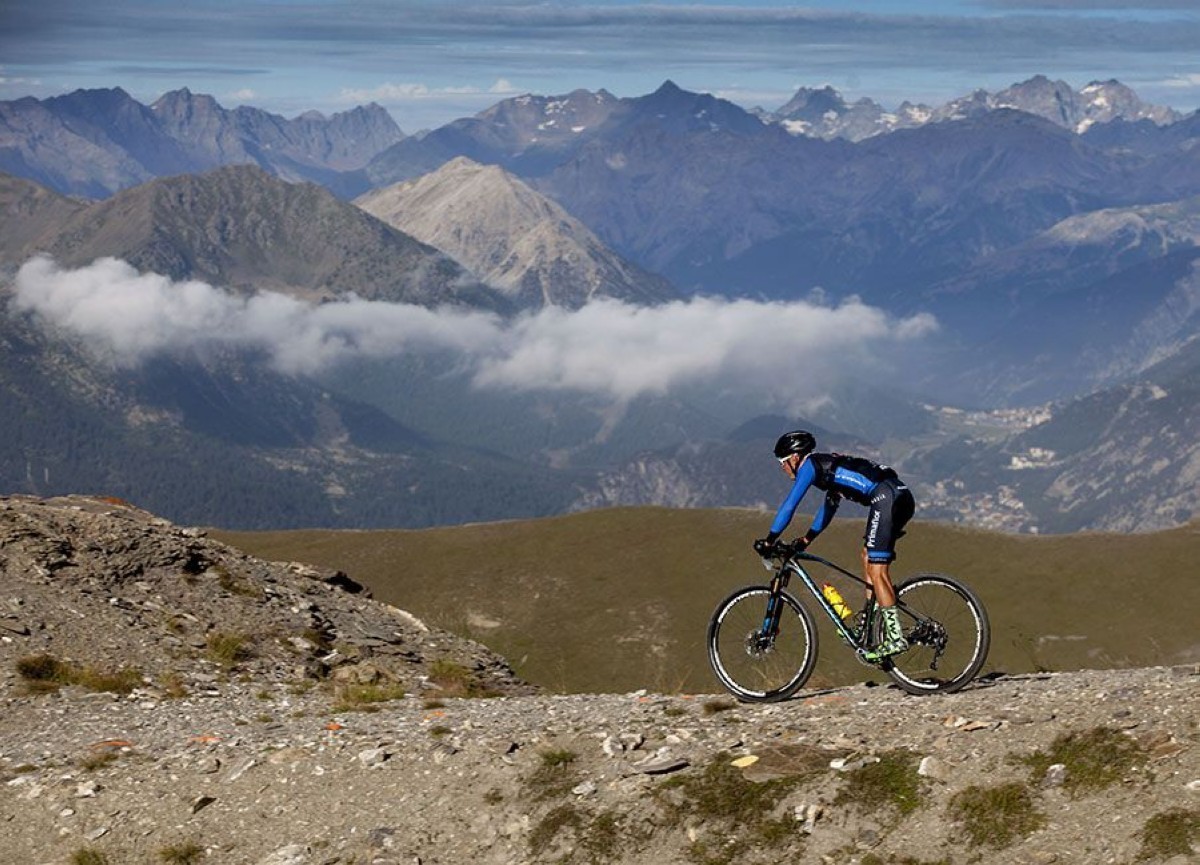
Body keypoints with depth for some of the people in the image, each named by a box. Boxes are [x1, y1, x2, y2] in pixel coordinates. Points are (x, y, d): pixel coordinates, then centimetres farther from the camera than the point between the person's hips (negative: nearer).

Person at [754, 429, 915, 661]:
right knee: (868, 557, 19)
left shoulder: (810, 465, 1)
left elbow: (789, 505, -3)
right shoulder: (828, 466, 29)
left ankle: (895, 638, -11)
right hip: (901, 497, 10)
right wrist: (806, 539, 39)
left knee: (877, 570, -9)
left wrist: (769, 540, 2)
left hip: (886, 499, -10)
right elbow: (828, 507, 40)